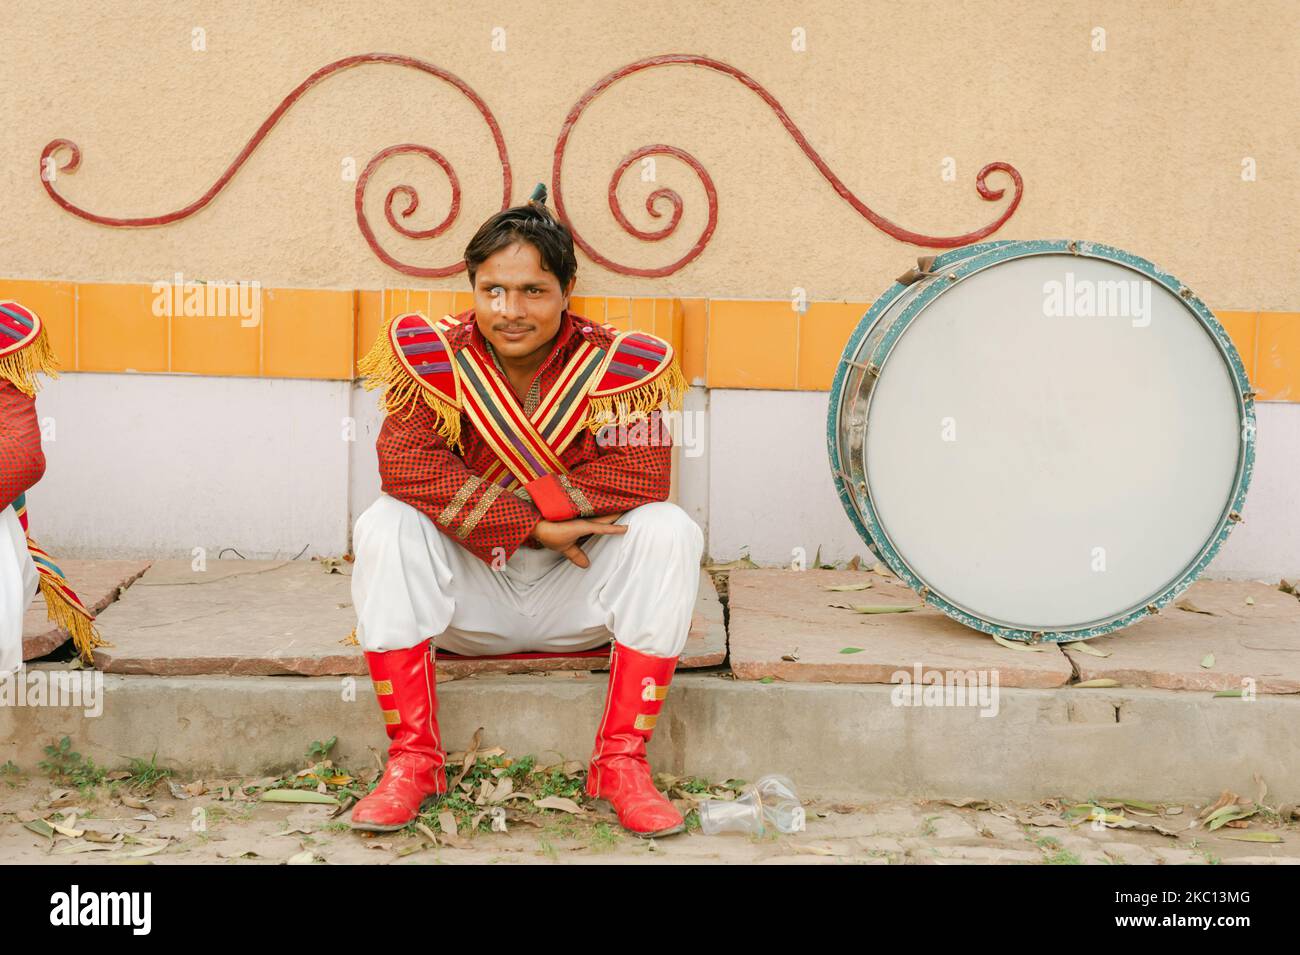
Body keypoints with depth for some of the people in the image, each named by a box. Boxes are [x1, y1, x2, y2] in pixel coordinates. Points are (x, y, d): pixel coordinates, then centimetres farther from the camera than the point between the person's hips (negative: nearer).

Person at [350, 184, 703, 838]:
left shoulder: (611, 364, -10)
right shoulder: (436, 356, -9)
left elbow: (640, 476, -24)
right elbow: (405, 465, -24)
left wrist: (495, 501, -24)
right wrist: (534, 526, -28)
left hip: (577, 598, 0)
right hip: (467, 598, 0)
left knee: (669, 533, -25)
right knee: (385, 526, -26)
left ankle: (621, 762, -18)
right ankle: (413, 761, -19)